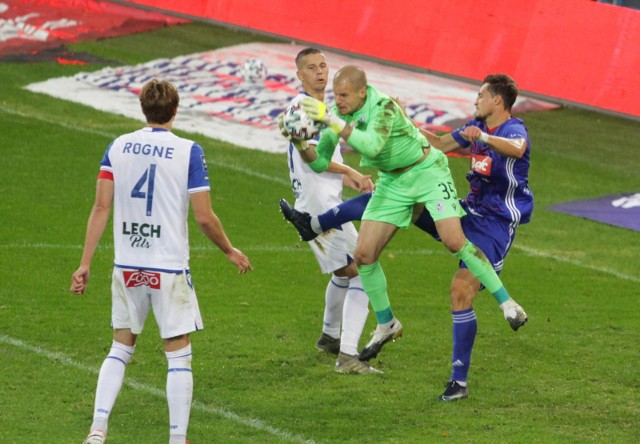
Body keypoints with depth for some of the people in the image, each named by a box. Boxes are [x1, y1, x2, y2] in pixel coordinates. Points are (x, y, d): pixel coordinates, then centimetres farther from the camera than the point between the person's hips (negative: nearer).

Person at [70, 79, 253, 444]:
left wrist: (85, 264, 3)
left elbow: (101, 207, -1)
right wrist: (230, 251, 8)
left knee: (121, 349, 16)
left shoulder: (118, 147, 2)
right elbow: (204, 217, -9)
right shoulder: (188, 152, -8)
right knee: (179, 356, 6)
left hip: (127, 268, 4)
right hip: (170, 268, -4)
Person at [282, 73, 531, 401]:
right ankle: (314, 225, 13)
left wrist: (484, 139, -59)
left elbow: (517, 149, -41)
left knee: (461, 291, -21)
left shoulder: (514, 131, -15)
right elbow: (441, 145, 25)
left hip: (495, 225, -8)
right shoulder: (477, 127, 10)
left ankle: (459, 381, -13)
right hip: (468, 211, 8)